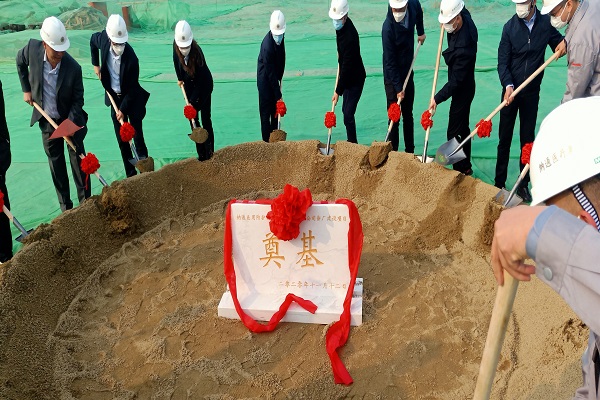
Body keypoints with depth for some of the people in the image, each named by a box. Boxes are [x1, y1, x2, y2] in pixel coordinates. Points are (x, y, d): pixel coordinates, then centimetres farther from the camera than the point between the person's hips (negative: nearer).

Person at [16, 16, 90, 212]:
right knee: (56, 163, 10)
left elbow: (78, 99, -13)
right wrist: (26, 89, 5)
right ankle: (65, 206, 21)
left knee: (77, 158, 5)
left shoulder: (73, 68, -25)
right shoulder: (32, 48, -17)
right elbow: (20, 62, 8)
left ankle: (85, 201, 17)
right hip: (47, 120, 3)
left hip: (71, 118, -3)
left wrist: (70, 123, -25)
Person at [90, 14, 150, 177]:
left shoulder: (131, 58, -27)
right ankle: (130, 175, 18)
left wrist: (123, 110, -17)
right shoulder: (103, 39, -15)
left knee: (137, 136, -1)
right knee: (121, 140, 8)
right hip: (114, 97, 5)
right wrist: (96, 65, 9)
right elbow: (92, 41, 13)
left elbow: (132, 88, -19)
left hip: (132, 98, -5)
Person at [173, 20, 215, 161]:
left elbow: (200, 81, -29)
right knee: (192, 118, 8)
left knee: (205, 119, 1)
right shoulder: (175, 45, -21)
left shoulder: (197, 53, -34)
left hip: (204, 84, -5)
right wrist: (180, 78, -1)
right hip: (188, 83, 5)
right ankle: (200, 152, 16)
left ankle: (209, 149, 15)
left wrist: (192, 101, -29)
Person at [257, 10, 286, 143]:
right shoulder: (267, 46, -32)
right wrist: (279, 96, -26)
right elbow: (271, 73, -29)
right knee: (266, 112, -2)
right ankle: (267, 142, 6)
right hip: (265, 80, -8)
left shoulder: (281, 37, -9)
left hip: (274, 78, 8)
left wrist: (280, 79, 9)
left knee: (276, 109, 14)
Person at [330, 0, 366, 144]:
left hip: (355, 79, -10)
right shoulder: (341, 26, -4)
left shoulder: (350, 37, -31)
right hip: (348, 77, 10)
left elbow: (347, 67, -29)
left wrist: (338, 91, -25)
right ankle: (351, 142, 31)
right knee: (345, 110, 18)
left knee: (348, 115, -11)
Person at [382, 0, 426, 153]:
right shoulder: (388, 28, -26)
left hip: (408, 73, 7)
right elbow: (390, 62, -23)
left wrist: (421, 32, 16)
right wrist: (398, 88, -22)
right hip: (392, 78, -6)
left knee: (408, 115, 14)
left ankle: (410, 151, 24)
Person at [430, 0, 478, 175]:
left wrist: (437, 98, -24)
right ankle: (465, 166, 35)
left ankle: (462, 169, 12)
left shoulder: (464, 47, -36)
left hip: (462, 90, -10)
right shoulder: (465, 15, -9)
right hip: (462, 86, 10)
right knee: (462, 128, 21)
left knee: (455, 133, -1)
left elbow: (456, 81, -30)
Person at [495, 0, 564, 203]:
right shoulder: (510, 27, -7)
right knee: (504, 139, 6)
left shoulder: (546, 22, -3)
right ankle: (499, 183, 17)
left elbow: (558, 44, 12)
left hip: (532, 92, 1)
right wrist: (508, 85, -24)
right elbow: (502, 62, -8)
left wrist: (564, 44, -13)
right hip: (511, 91, -1)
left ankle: (524, 185, 18)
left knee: (528, 140, 7)